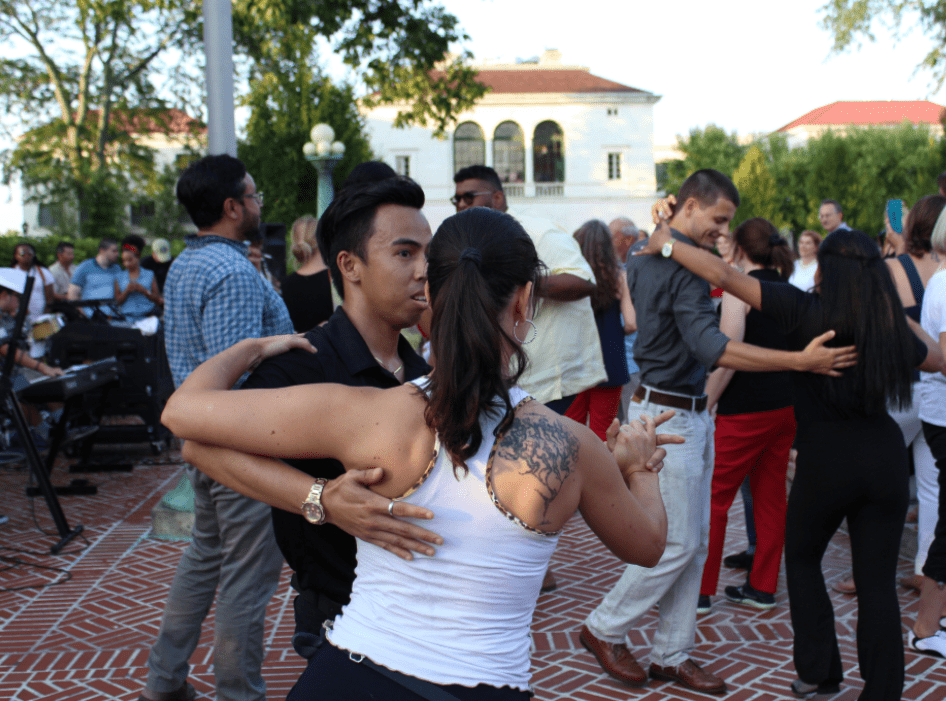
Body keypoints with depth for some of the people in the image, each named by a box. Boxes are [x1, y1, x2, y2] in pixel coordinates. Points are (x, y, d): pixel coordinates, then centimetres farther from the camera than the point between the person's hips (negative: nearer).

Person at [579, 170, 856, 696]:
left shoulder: (646, 257, 11)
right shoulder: (684, 268, -20)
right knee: (678, 543, -2)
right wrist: (801, 361, -32)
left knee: (695, 542, 12)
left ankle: (673, 654, 20)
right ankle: (605, 630, 15)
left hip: (690, 415, 10)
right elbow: (712, 346, -30)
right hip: (669, 416, -10)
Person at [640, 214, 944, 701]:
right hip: (885, 460, 3)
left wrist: (666, 244, -5)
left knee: (802, 559, 21)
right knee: (877, 584, 9)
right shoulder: (892, 327, 0)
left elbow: (723, 275, -15)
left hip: (826, 462, -3)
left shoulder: (806, 311, -12)